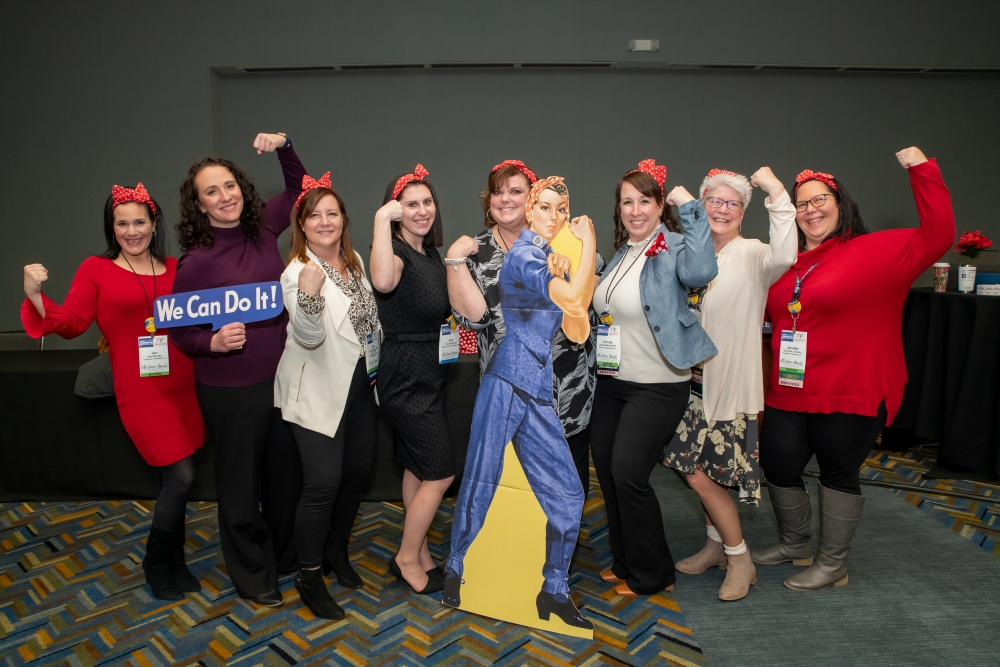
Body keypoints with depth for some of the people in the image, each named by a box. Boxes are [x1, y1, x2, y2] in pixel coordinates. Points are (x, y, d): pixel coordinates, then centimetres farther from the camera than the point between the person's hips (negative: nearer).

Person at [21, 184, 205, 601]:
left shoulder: (175, 269, 9)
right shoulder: (96, 270, 1)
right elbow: (72, 323, -4)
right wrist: (35, 297, -18)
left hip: (183, 385, 4)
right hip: (140, 390, -4)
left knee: (175, 479, 12)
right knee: (181, 476, -6)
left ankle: (174, 562, 33)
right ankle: (157, 564, 19)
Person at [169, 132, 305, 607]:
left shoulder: (262, 228, 0)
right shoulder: (196, 260, -12)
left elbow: (299, 191, 15)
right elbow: (179, 331, -6)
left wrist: (283, 149, 2)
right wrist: (213, 342, -25)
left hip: (281, 375, 5)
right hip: (230, 389, -5)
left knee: (286, 472, 19)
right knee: (241, 483, 10)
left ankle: (285, 557, 42)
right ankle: (253, 577, 32)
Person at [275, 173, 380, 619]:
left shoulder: (354, 261, 5)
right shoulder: (297, 272, -16)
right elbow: (310, 336, -28)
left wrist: (377, 364, 15)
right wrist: (309, 295, -45)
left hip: (358, 384, 7)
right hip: (317, 390, -7)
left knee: (358, 469, 12)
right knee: (324, 481, -10)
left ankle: (337, 550, 35)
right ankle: (309, 576, 12)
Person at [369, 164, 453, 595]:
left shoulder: (431, 253, 10)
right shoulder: (396, 251, -17)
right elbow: (383, 282, -43)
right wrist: (381, 219, -36)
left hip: (429, 377, 9)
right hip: (406, 379, -9)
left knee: (418, 469, 17)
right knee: (440, 472, -3)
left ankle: (419, 553, 31)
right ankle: (407, 558, 16)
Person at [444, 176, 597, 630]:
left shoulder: (551, 263, 19)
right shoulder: (523, 254, -5)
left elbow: (578, 333, 15)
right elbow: (573, 299, -20)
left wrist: (564, 281, 4)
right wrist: (589, 244, -7)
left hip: (538, 396, 8)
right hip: (507, 385, -7)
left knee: (567, 496, 4)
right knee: (480, 483, 1)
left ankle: (554, 592, 20)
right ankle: (453, 571, 24)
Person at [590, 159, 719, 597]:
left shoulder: (672, 249, -14)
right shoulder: (620, 253, 9)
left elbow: (702, 269, -37)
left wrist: (689, 206, -30)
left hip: (656, 387, -8)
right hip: (611, 381, 8)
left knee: (628, 475, -7)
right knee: (606, 472, 13)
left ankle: (652, 574, 16)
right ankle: (624, 563, 33)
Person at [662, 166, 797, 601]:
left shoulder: (751, 255, -11)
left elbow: (784, 257, -34)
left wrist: (777, 195, -38)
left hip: (730, 383, -6)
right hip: (694, 381, 6)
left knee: (702, 474, -2)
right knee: (703, 472, 16)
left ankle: (740, 559, 19)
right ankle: (717, 546, 36)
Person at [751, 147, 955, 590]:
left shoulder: (876, 251, -6)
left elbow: (937, 236, -15)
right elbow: (767, 311, 18)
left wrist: (921, 169, -18)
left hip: (850, 394, -5)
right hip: (789, 392, 6)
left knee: (838, 473, 9)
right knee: (777, 466, 13)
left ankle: (832, 564, 28)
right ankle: (794, 545, 39)